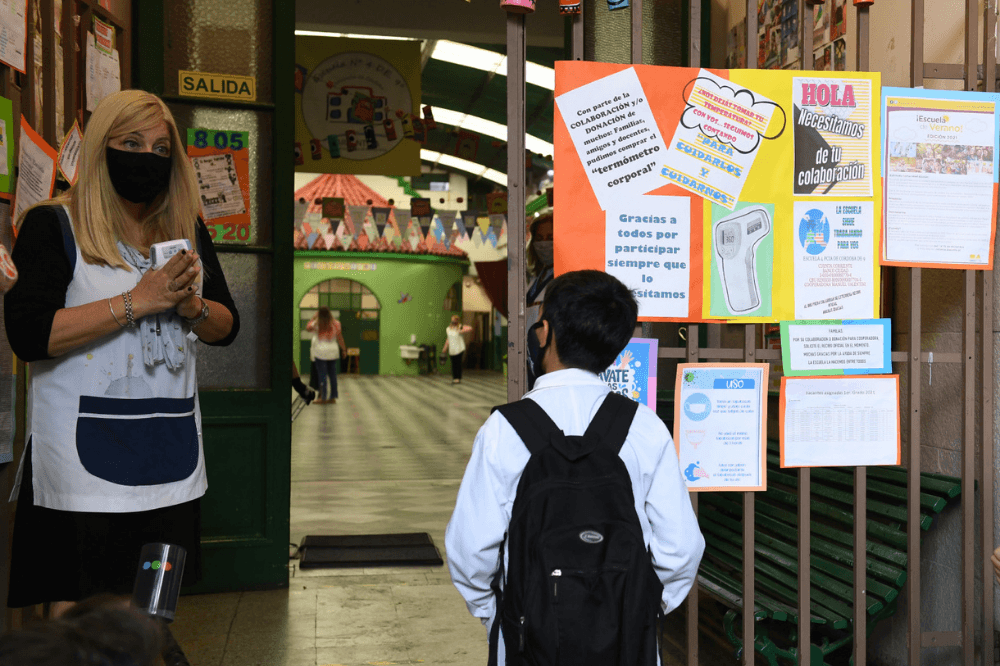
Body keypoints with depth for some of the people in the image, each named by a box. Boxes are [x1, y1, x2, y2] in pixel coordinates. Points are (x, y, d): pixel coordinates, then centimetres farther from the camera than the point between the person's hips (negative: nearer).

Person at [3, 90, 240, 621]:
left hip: (171, 454, 5)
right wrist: (136, 302, -17)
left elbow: (226, 328, 14)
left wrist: (190, 306, -8)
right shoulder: (53, 225, -3)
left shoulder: (186, 231, 13)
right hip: (84, 454, -4)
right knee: (73, 610, 1)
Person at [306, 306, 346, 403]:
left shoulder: (316, 324, -7)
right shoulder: (335, 324, -1)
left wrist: (314, 317, 11)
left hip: (320, 352, -3)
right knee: (332, 375, 10)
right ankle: (333, 397, 14)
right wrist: (344, 349, 10)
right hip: (333, 352, 3)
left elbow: (308, 328, 10)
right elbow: (340, 338, 2)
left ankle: (323, 398, -1)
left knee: (322, 375, -1)